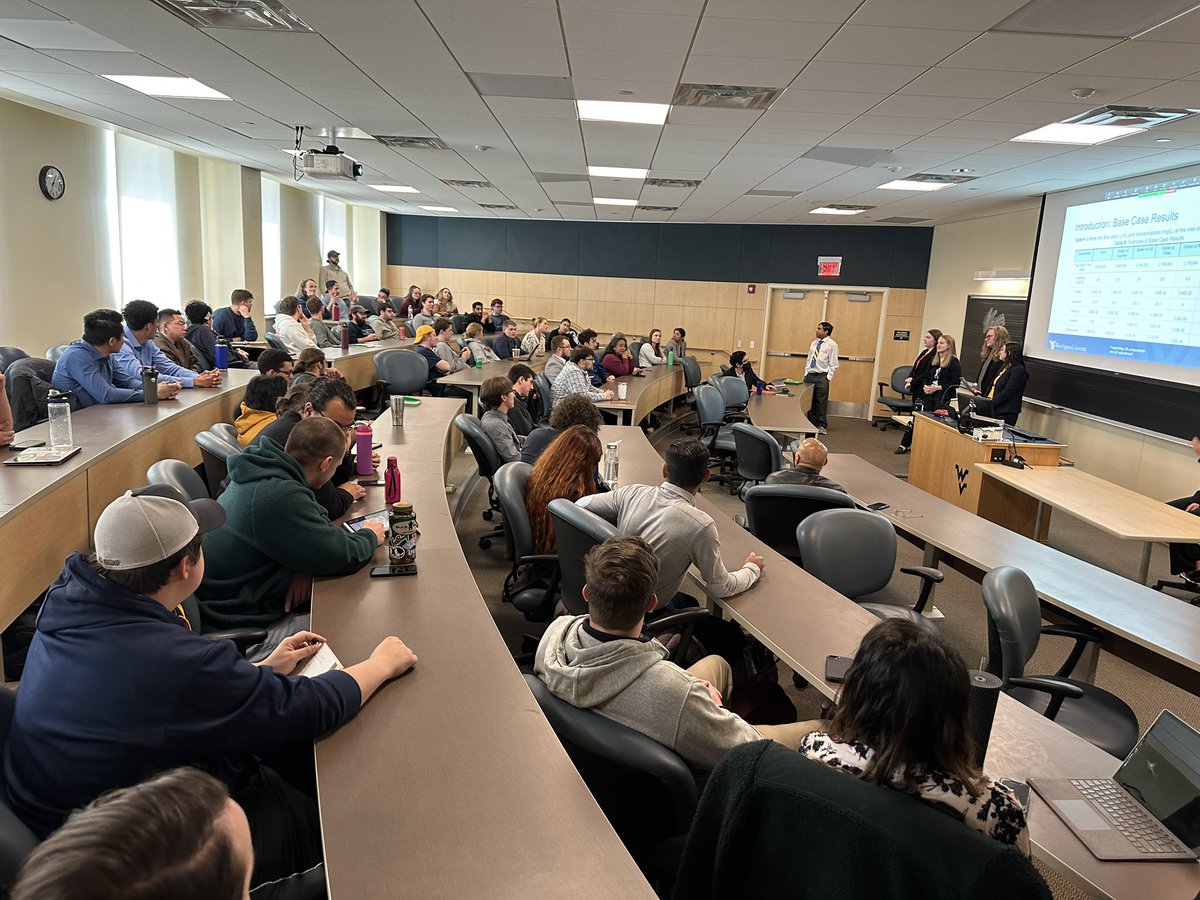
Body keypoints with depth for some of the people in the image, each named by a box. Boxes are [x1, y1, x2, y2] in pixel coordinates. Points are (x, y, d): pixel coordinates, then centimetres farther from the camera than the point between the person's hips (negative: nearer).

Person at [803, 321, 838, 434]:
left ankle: (822, 426, 6)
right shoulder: (814, 343, 13)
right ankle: (812, 424, 19)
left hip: (822, 377, -6)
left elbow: (833, 364, -6)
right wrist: (806, 373, 10)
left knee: (821, 402, -3)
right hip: (810, 375, 6)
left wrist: (828, 378, -11)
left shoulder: (831, 344, -5)